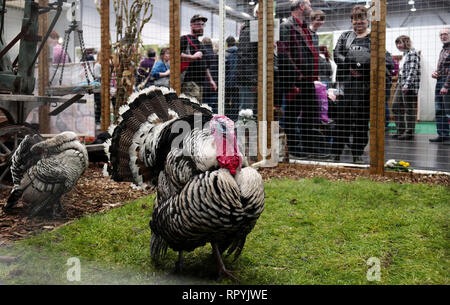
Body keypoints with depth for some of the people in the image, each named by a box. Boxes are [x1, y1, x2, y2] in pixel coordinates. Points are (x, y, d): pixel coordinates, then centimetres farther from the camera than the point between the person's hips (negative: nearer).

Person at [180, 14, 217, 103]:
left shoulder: (200, 44, 27)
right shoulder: (184, 39, 0)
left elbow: (205, 66, 31)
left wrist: (210, 80, 25)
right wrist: (193, 57, -16)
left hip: (200, 82, 9)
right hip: (189, 82, -9)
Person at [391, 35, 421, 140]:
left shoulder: (412, 53, -10)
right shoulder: (405, 54, 18)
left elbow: (413, 70, -18)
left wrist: (407, 84, -24)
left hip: (409, 85, -10)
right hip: (401, 84, 10)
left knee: (409, 109, -4)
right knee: (395, 107, 10)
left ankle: (410, 133, 2)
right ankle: (400, 130, 18)